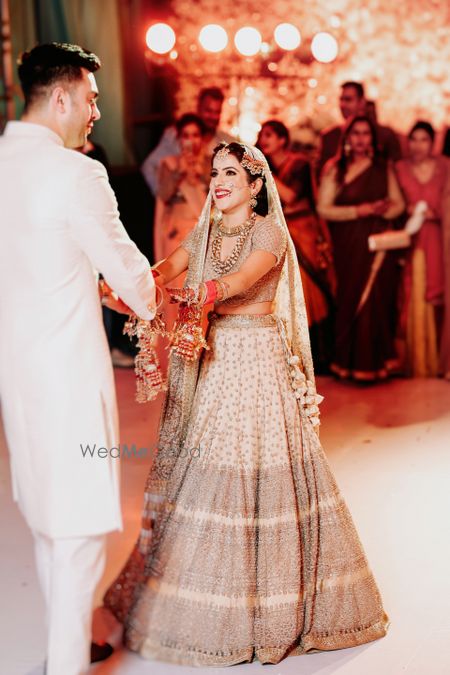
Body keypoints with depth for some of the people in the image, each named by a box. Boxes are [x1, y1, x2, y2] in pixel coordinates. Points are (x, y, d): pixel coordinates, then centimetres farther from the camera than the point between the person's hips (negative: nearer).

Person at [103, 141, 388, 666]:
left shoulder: (269, 231, -5)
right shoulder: (204, 232, 13)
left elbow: (246, 275, -25)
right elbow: (165, 271, -2)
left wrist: (206, 292, -44)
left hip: (257, 363, -5)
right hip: (208, 361, 5)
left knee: (255, 473, -5)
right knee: (198, 471, 6)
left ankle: (271, 601, 10)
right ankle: (204, 594, 20)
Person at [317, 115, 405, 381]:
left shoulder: (384, 168, 10)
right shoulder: (334, 168, 3)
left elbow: (399, 204, 8)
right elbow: (323, 208, -4)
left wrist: (379, 210, -13)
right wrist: (359, 211, -12)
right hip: (348, 247, -1)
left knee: (374, 301, -1)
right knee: (350, 301, -2)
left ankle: (372, 363, 9)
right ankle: (349, 362, 7)